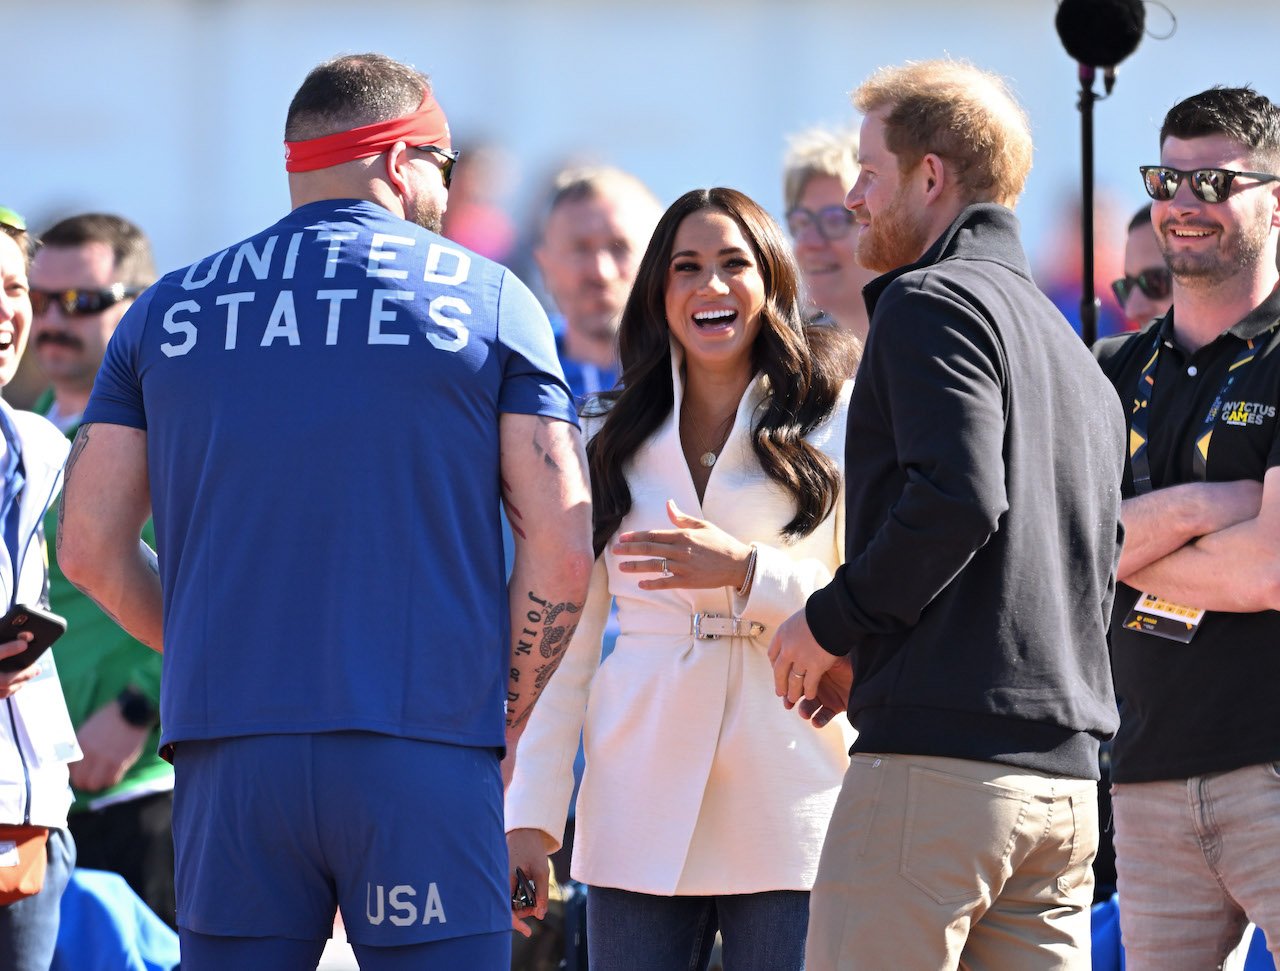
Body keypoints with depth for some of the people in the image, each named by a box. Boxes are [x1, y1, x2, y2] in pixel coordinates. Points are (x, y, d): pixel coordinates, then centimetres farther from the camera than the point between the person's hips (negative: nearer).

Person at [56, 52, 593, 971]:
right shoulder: (489, 300, 5)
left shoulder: (169, 310, 11)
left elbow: (91, 545, 8)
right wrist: (502, 715, 9)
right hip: (423, 756, -2)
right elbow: (561, 544, -2)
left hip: (228, 757, 2)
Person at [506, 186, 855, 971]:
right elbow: (565, 642, 12)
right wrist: (533, 816, 5)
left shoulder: (837, 425, 5)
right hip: (644, 816, 2)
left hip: (791, 811, -2)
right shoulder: (612, 446, 14)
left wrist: (745, 571, -16)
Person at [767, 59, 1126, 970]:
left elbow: (957, 498, -19)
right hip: (1067, 775, 9)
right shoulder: (1070, 348, 23)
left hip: (940, 758, -9)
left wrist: (834, 623, -7)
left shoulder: (932, 303, -4)